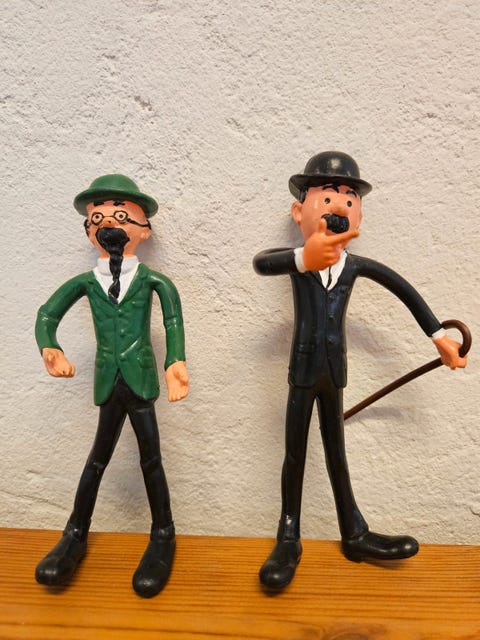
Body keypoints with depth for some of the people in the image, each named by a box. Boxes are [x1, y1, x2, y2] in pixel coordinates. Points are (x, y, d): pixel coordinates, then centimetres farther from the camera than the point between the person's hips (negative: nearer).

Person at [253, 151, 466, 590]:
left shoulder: (355, 266, -1)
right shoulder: (296, 261, -11)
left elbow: (405, 290, 10)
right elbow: (261, 263, -35)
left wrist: (439, 336, 11)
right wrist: (304, 258, -57)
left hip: (333, 372, 3)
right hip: (304, 371, -3)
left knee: (336, 453, 17)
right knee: (295, 454, 8)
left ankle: (355, 535, 33)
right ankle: (289, 541, 25)